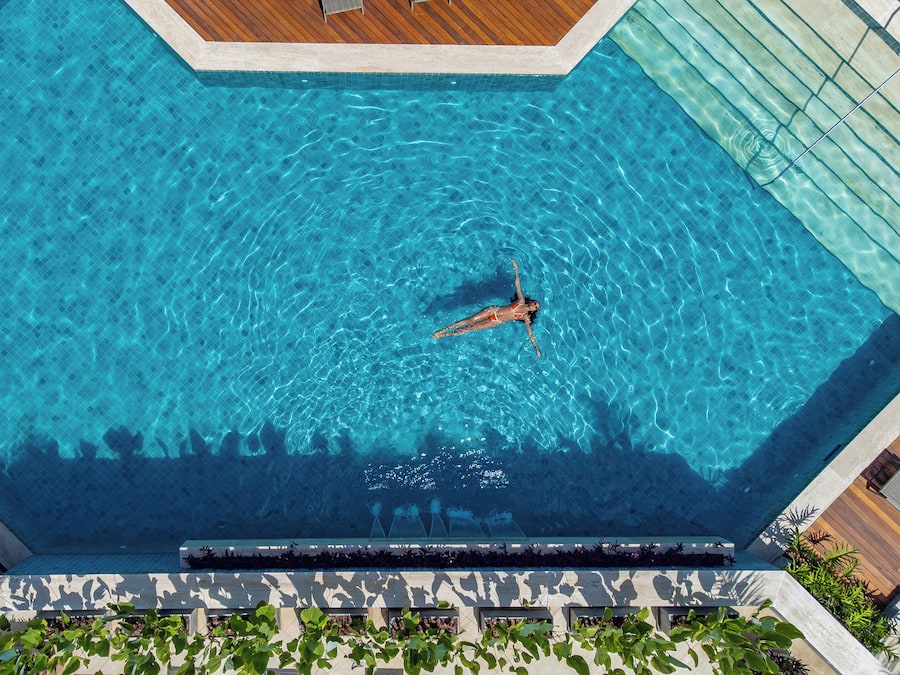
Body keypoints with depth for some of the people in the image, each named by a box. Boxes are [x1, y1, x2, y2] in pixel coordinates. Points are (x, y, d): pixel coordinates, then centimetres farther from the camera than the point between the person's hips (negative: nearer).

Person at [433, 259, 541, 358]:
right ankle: (443, 330, -5)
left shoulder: (526, 317, 0)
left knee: (472, 327, -9)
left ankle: (445, 335, -5)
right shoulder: (521, 301, 3)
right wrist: (516, 269, -7)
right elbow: (517, 284, 0)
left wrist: (536, 348, -11)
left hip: (496, 322, -1)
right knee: (469, 320, -9)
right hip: (493, 310, 1)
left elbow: (530, 333, -3)